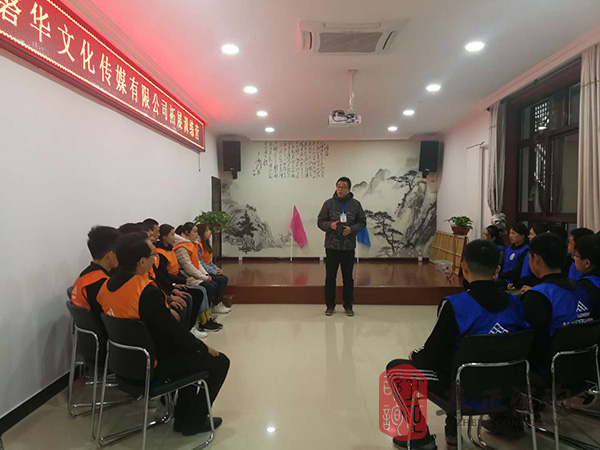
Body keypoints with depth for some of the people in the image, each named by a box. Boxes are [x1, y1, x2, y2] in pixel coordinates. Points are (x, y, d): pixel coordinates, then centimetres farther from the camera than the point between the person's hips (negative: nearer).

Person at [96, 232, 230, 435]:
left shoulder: (107, 286, -5)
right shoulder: (148, 293, -31)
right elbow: (175, 332, -24)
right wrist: (205, 348, -8)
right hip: (152, 366, -9)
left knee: (191, 353, 27)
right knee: (219, 362, 2)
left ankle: (182, 416, 31)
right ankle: (193, 421, 14)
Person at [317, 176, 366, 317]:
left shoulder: (356, 204, 3)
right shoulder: (328, 203, 1)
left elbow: (362, 222, 5)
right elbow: (320, 221, 2)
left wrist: (352, 229, -14)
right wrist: (330, 225, -18)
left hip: (349, 247, 0)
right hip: (331, 246, 0)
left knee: (348, 277, 9)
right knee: (330, 277, 5)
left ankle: (348, 305, 22)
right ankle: (330, 305, 18)